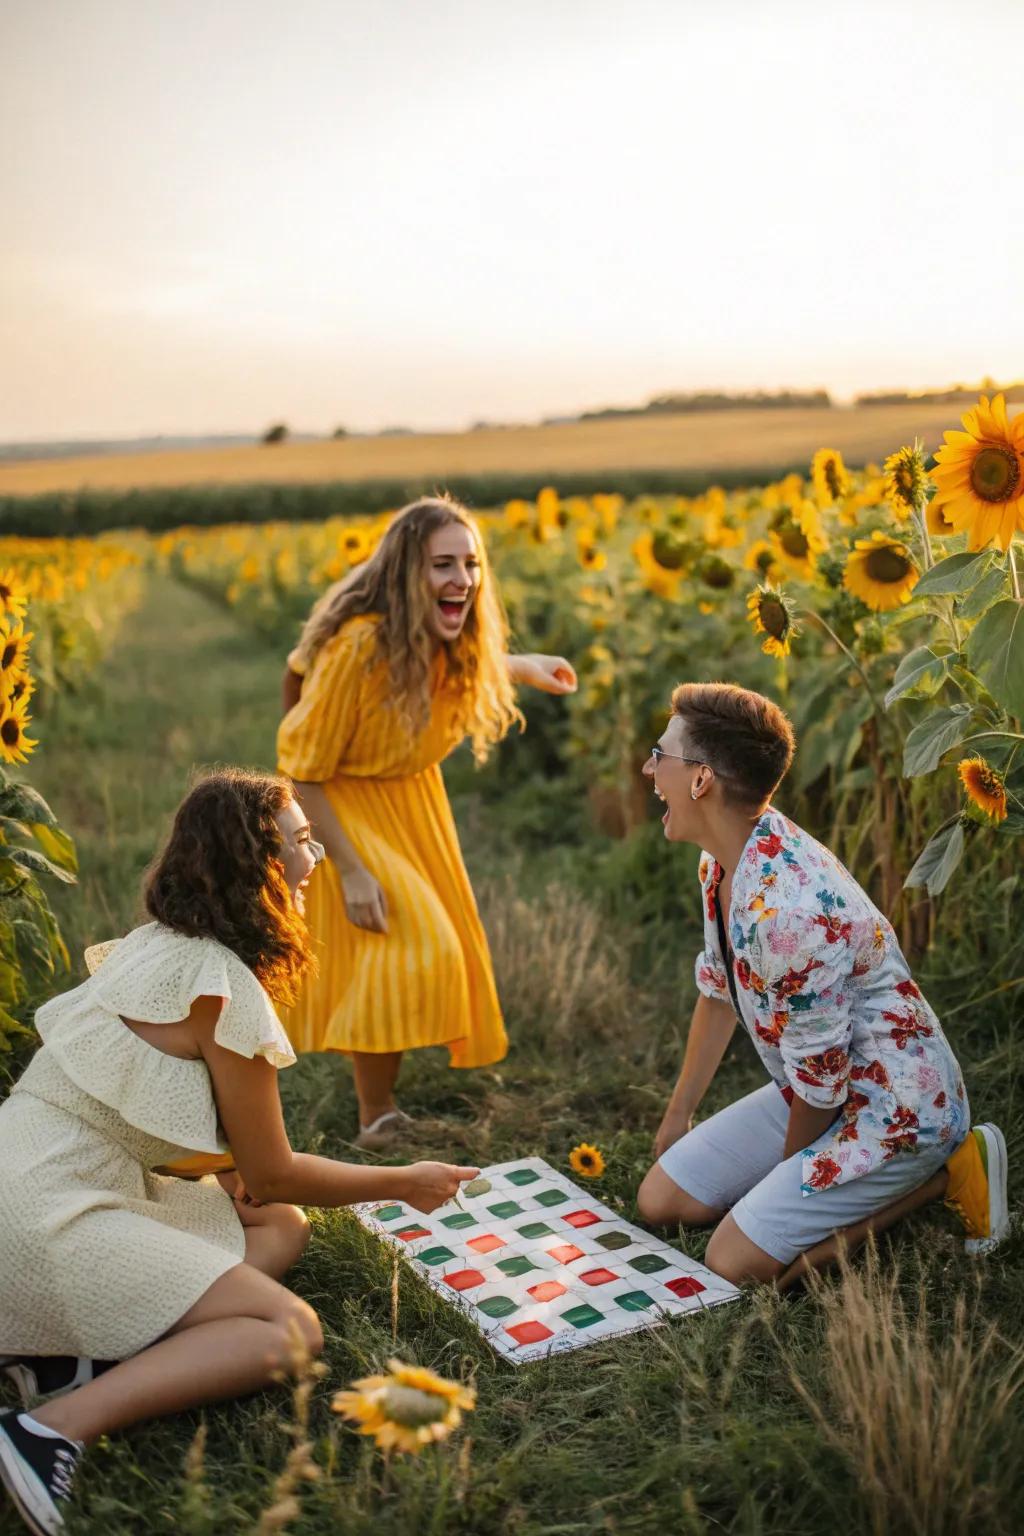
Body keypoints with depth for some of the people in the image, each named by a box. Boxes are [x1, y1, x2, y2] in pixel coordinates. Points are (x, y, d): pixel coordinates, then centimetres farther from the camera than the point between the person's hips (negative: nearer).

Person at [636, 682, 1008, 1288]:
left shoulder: (787, 905, -34)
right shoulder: (723, 859, -4)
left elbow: (818, 1074, -24)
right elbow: (718, 992, 10)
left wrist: (788, 1170, -5)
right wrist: (679, 1115, 17)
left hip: (892, 1108, -9)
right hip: (817, 1093, 9)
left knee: (737, 1261, -16)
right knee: (662, 1200, 7)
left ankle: (945, 1171, 0)